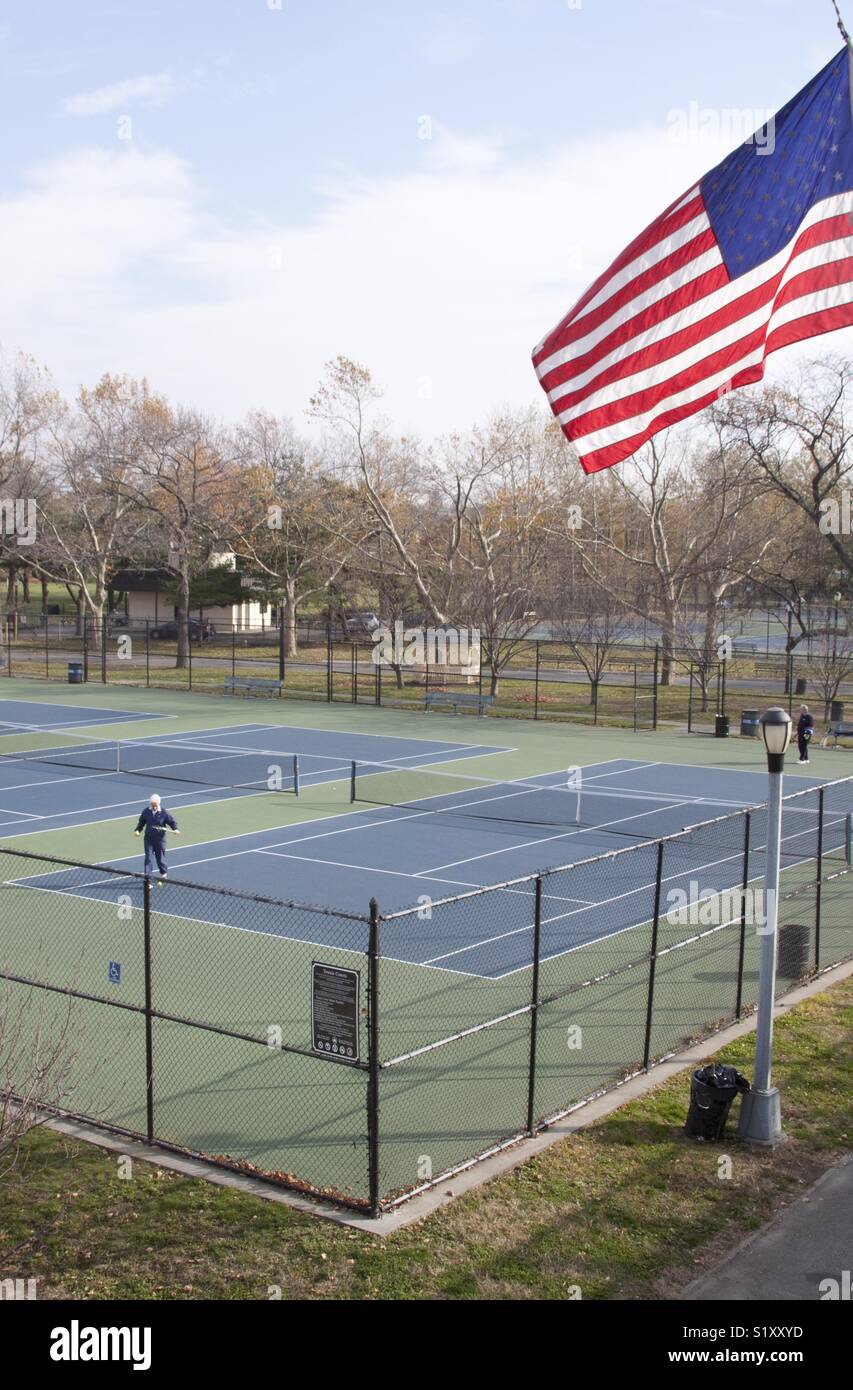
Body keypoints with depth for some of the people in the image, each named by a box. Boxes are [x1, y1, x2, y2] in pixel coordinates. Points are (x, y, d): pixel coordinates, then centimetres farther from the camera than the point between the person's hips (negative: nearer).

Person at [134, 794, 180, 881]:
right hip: (148, 839, 1)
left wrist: (176, 829, -19)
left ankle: (163, 874, 36)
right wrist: (138, 830, -1)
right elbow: (141, 822, 14)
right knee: (148, 858, -4)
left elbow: (172, 821, -2)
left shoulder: (164, 812, -9)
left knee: (160, 858, 12)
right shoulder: (146, 811, -1)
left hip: (160, 840, -1)